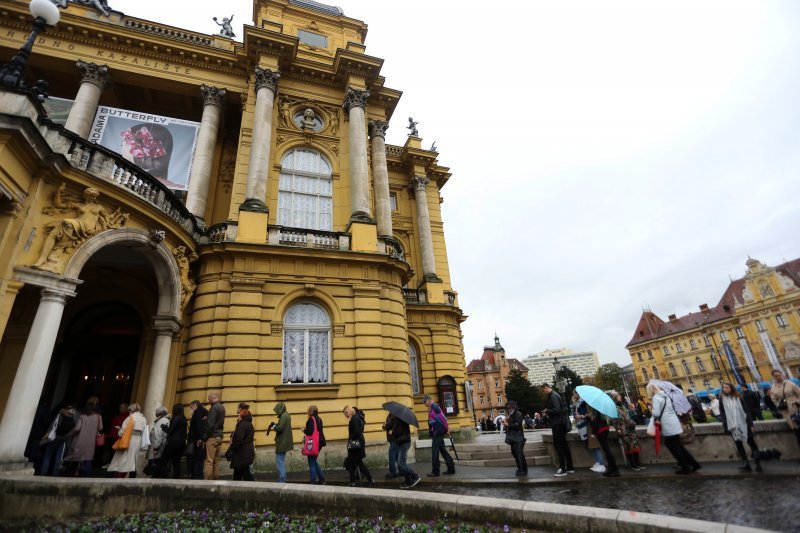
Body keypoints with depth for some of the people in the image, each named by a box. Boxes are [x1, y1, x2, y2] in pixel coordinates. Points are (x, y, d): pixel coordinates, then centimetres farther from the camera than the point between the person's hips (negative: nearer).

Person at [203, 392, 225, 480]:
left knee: (208, 461, -6)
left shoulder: (214, 408, -12)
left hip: (212, 437, -8)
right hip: (219, 437, 9)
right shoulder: (222, 407, 14)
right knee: (216, 461, 11)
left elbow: (210, 424, -18)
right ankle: (215, 479, 13)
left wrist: (204, 438, -12)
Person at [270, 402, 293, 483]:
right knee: (282, 463, 18)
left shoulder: (283, 416, -17)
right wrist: (276, 424, 4)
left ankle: (282, 481, 0)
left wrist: (274, 426, -6)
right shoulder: (286, 415, 13)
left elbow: (280, 428, -24)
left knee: (280, 463, -3)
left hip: (282, 443, -10)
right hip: (284, 443, 10)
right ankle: (283, 480, 25)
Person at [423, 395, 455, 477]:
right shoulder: (432, 408, 16)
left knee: (435, 452, -4)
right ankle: (451, 469, 19)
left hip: (438, 432, -10)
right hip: (437, 432, 10)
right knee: (442, 450, 14)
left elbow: (441, 417, -19)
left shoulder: (434, 407, -14)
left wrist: (446, 427, -11)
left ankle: (435, 471, 2)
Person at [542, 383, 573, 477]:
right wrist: (549, 414, 11)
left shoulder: (553, 396, -16)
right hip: (561, 422, 10)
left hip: (557, 423, -10)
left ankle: (563, 469, -4)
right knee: (563, 445, 14)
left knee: (558, 445, -6)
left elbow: (557, 409, -26)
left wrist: (547, 411, -12)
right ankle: (570, 468, 21)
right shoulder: (555, 395, 15)